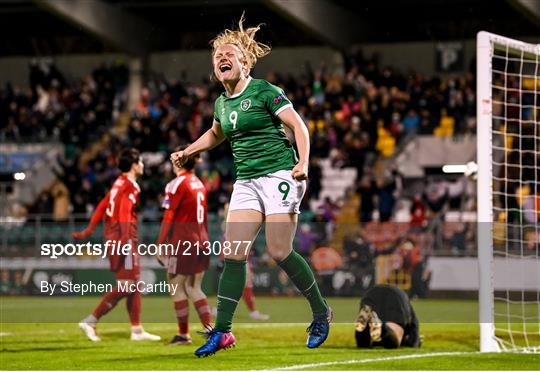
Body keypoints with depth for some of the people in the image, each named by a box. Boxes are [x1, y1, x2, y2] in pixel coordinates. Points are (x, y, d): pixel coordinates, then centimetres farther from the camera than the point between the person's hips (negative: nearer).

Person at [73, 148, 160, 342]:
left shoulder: (119, 183, 18)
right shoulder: (130, 185, -10)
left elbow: (102, 206, 17)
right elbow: (125, 212, -21)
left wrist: (88, 231, 17)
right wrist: (125, 239, -29)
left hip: (113, 238, 10)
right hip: (124, 238, -10)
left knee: (134, 286, 13)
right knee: (125, 286, -10)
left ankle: (137, 330, 15)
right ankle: (90, 321, -15)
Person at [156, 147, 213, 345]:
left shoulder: (178, 183, -9)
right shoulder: (200, 184, 12)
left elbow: (169, 216, -12)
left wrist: (160, 243, -10)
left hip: (182, 243, -7)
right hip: (200, 241, 7)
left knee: (177, 288, 2)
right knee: (194, 288, 12)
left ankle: (183, 334, 3)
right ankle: (210, 328, 1)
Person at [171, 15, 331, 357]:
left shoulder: (264, 91, -8)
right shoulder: (222, 103, 13)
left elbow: (298, 125, -10)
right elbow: (216, 134, 35)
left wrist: (303, 163, -24)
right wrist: (187, 152, 23)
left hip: (279, 175, -7)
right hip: (246, 181, 7)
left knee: (279, 252, -12)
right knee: (233, 254, -3)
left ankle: (321, 312, 9)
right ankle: (221, 332, -1)